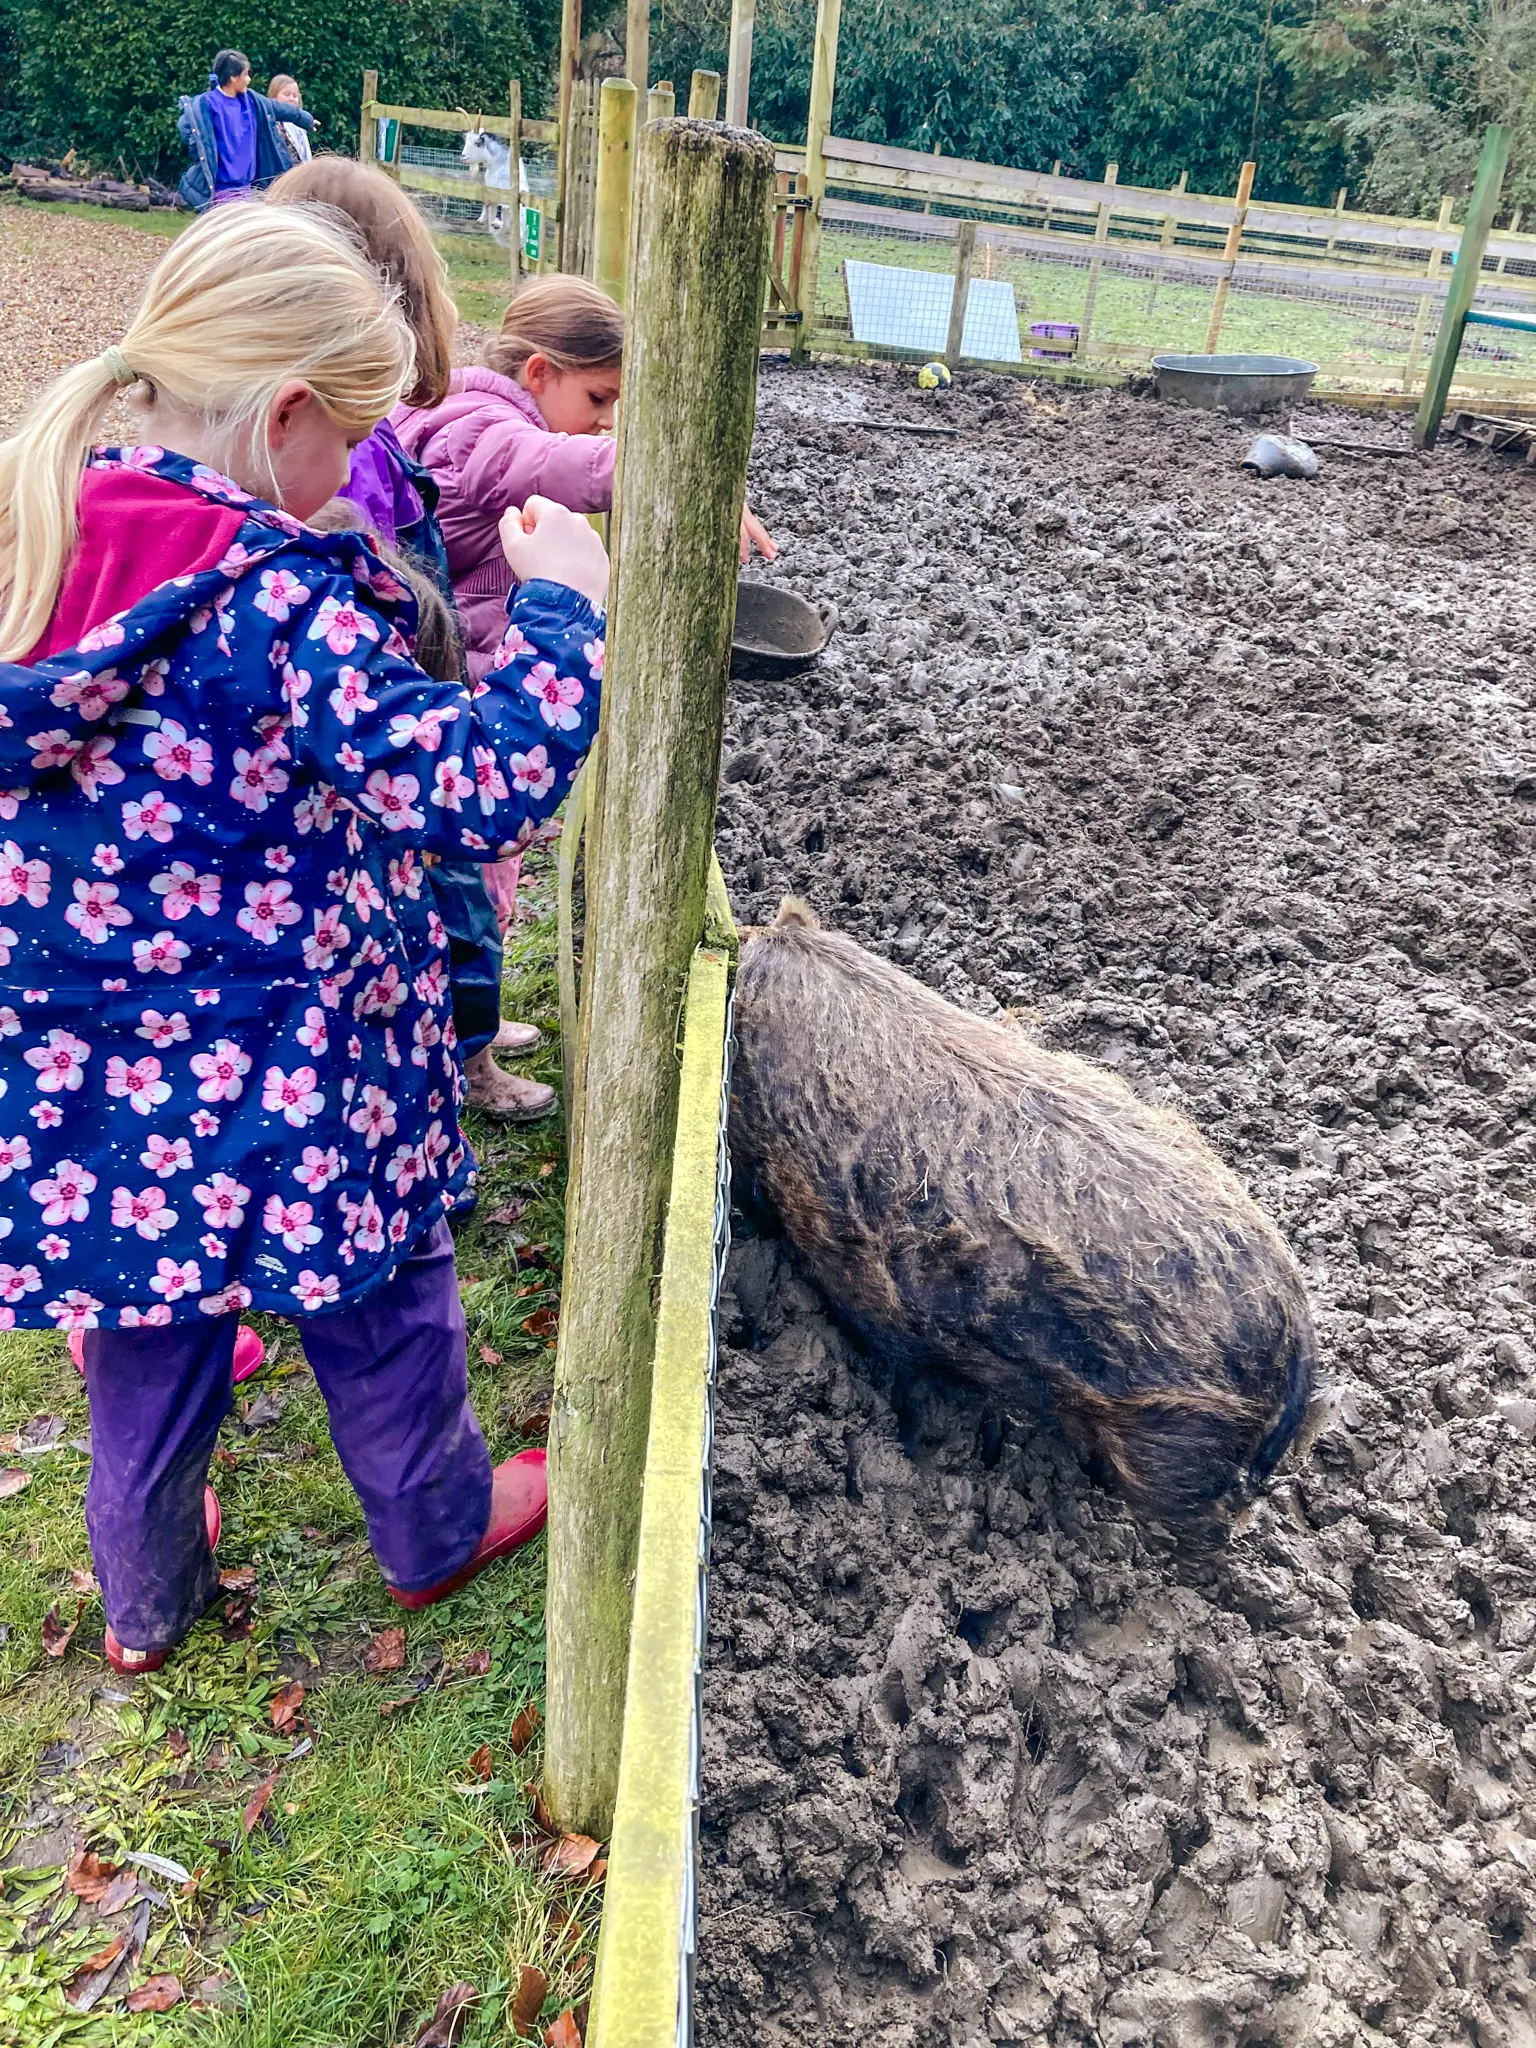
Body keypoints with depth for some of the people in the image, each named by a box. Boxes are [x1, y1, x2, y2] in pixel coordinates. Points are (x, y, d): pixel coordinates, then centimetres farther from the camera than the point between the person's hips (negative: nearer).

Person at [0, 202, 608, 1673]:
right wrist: (559, 601, -17)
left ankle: (145, 1603, 47)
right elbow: (481, 786, -31)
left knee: (144, 1346, 25)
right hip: (290, 1083, -6)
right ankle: (438, 1526, 46)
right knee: (383, 1309, 21)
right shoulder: (285, 598, -23)